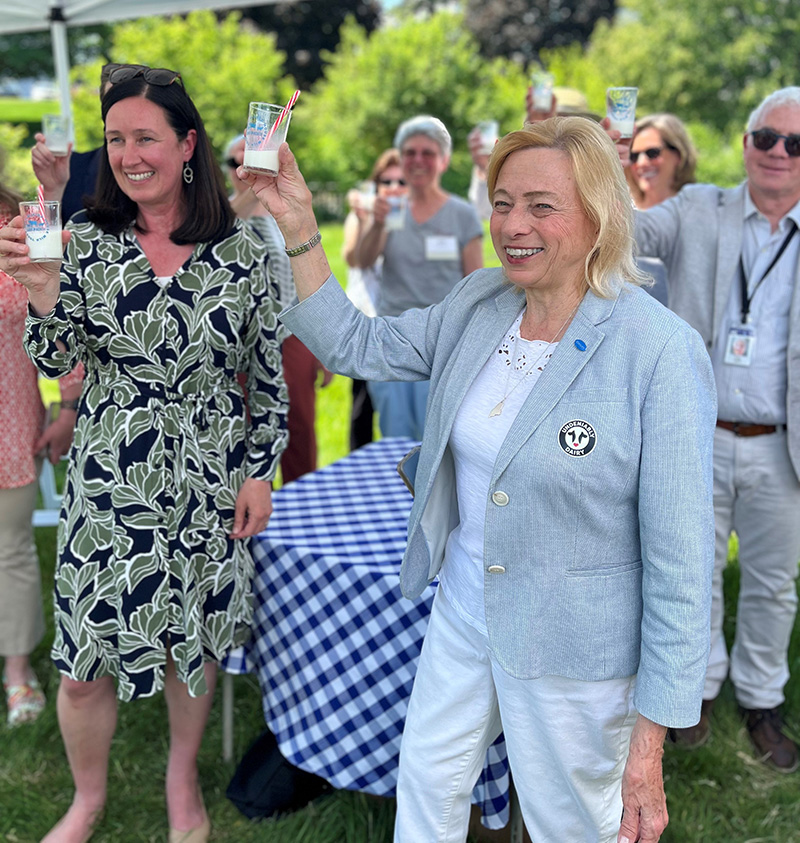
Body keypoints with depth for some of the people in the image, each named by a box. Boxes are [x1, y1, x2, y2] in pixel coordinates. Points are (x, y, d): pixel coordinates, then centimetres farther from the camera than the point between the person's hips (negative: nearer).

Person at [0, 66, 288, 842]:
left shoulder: (242, 252, -4)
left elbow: (268, 372, 2)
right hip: (109, 486, 0)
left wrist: (259, 471, 0)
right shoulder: (88, 243, -2)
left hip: (208, 484, 0)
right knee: (85, 664, 7)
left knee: (195, 641, 15)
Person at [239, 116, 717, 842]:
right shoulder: (477, 304, -3)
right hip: (462, 610, 6)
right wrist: (298, 226, -7)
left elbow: (680, 559, -21)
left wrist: (649, 744, -19)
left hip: (570, 649, -5)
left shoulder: (660, 352, -23)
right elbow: (355, 346, 5)